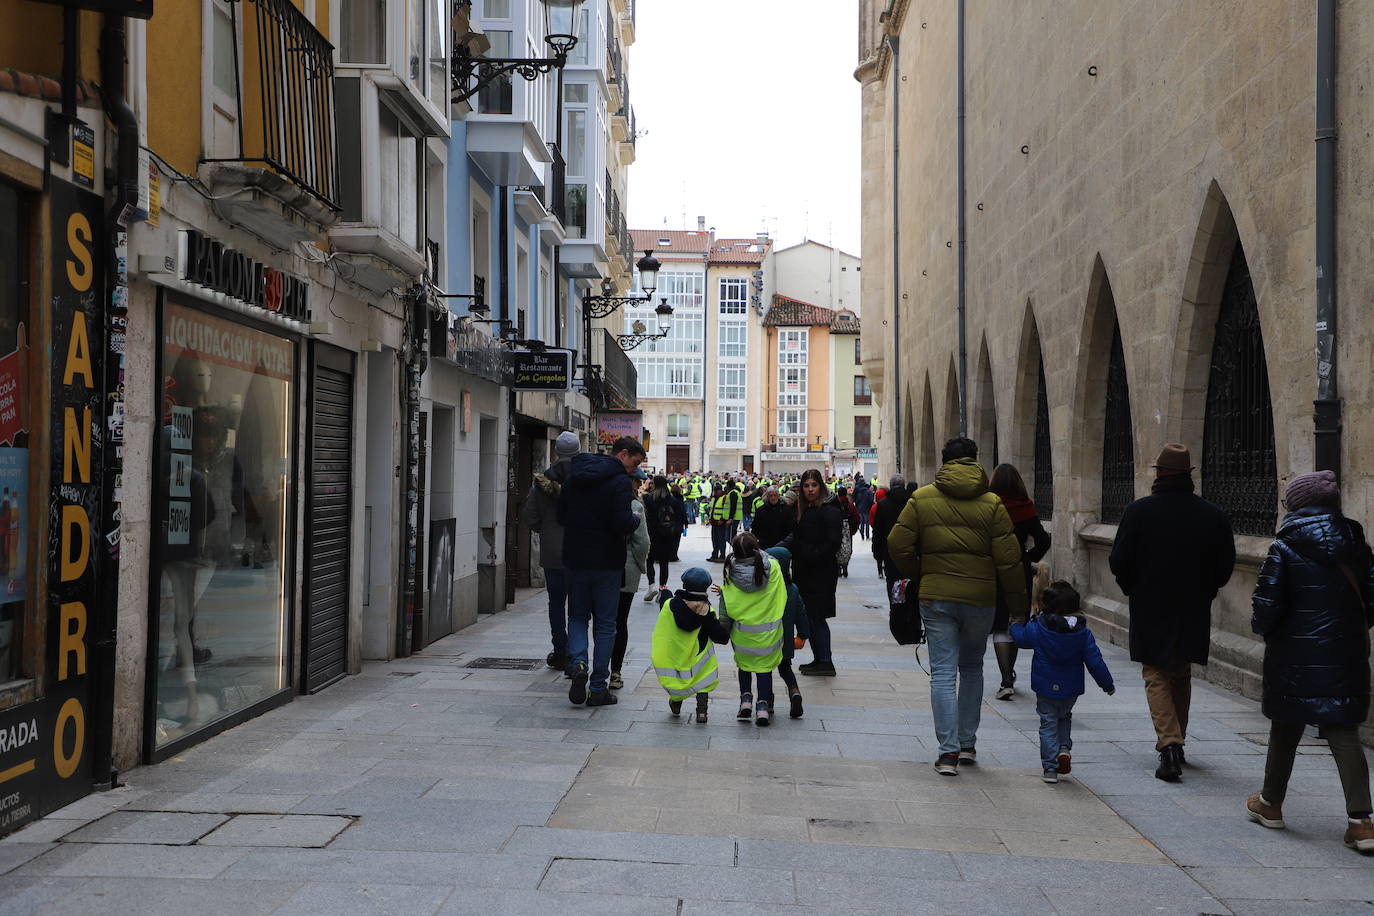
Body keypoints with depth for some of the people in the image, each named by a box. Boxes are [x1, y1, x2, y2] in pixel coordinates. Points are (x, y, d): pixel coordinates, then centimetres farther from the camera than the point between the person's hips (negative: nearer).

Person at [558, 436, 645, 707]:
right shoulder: (620, 481, -13)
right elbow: (622, 523, -23)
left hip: (575, 559, 4)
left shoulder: (573, 477, 7)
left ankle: (578, 662, -10)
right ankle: (598, 688, 7)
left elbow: (560, 516, 10)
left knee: (577, 616, 17)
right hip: (607, 562, -4)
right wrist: (635, 520, -3)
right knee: (605, 624, 6)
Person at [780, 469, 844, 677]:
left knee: (816, 616, -8)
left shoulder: (829, 511, -12)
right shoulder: (804, 509, 14)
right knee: (808, 616, 11)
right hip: (804, 573, 9)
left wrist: (810, 557, -17)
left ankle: (825, 662, -2)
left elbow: (832, 544, -17)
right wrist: (779, 548, 2)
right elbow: (796, 537, 18)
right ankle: (818, 659, 19)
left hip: (821, 573, -8)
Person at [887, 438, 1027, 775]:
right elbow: (1009, 560, -5)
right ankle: (968, 744, 24)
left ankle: (949, 752, -6)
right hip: (981, 598, 1)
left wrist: (918, 575, 14)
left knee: (943, 673, 2)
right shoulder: (992, 504, -3)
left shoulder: (922, 499, -2)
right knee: (972, 668, 19)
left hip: (936, 597, -1)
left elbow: (898, 545, -3)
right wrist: (1018, 604, 4)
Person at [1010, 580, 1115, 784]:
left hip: (1045, 688, -2)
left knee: (1048, 724, 7)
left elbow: (1021, 637, 6)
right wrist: (1107, 684, 5)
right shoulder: (1083, 632, -8)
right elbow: (1095, 661, -6)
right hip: (1071, 690, 2)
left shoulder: (1038, 628, -13)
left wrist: (1015, 624, 27)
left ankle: (1050, 768, 4)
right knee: (1064, 717, 27)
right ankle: (1065, 748, 6)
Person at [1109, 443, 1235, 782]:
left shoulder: (1138, 511, -11)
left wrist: (1132, 589, 9)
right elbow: (1225, 565, 2)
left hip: (1150, 610, -3)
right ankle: (1176, 742, 30)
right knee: (1181, 675, 19)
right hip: (1193, 612, 3)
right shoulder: (1214, 516, -3)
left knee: (1156, 676, 4)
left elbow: (1119, 561, -9)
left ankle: (1169, 742, -15)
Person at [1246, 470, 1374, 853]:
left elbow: (1267, 606, -13)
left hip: (1295, 658, -3)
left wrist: (1263, 628, 8)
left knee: (1285, 730, 12)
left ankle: (1270, 803, 29)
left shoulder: (1284, 549, -11)